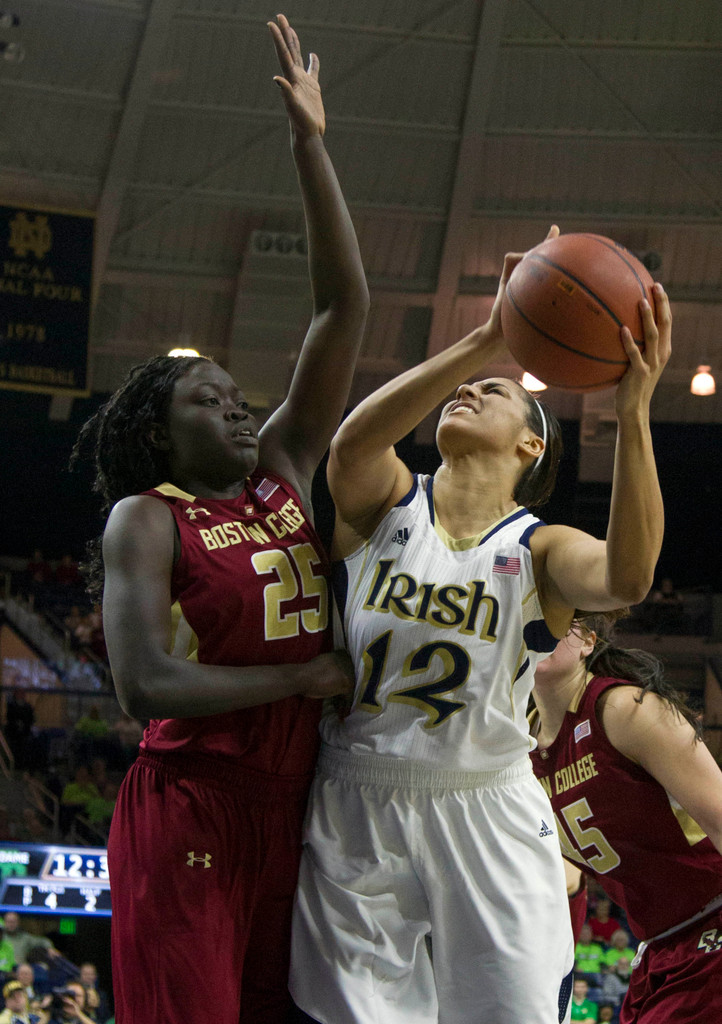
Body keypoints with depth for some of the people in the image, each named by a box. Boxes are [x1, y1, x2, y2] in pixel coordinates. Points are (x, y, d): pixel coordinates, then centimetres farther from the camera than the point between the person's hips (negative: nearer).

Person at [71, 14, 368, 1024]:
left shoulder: (283, 472, 13)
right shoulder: (146, 521, -1)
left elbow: (344, 307, 8)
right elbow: (145, 686, -15)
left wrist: (310, 144, 3)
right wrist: (305, 679, -10)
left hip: (291, 810, 6)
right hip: (189, 815, -6)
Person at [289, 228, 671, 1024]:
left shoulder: (539, 550, 2)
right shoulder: (385, 503, 5)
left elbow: (627, 576, -22)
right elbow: (352, 443, -20)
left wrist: (633, 411, -35)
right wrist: (487, 341, -31)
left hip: (485, 822, 0)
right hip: (356, 818, 0)